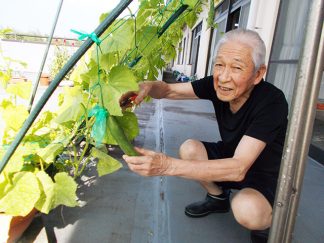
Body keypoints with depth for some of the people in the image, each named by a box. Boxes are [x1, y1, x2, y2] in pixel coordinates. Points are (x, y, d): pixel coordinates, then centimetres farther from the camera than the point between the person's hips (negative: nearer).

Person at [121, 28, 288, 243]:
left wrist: (167, 165, -49)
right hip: (230, 160, 6)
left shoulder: (272, 102, -33)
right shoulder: (218, 84, -16)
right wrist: (148, 86, -37)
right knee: (189, 148, -16)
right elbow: (169, 90, -10)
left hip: (265, 176, -5)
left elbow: (239, 168, -40)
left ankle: (266, 223, 2)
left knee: (246, 209, -35)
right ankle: (218, 197, 10)